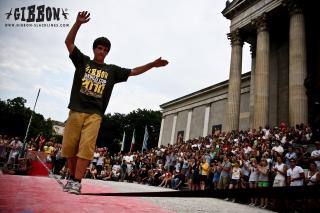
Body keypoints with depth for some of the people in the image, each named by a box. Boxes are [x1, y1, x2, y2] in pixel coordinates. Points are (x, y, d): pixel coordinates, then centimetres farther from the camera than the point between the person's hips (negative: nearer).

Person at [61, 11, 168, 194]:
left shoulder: (112, 70, 14)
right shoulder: (82, 61, 12)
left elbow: (133, 72, 13)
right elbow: (69, 42, 5)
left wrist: (152, 65, 5)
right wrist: (78, 23, -9)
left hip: (95, 114, -1)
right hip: (76, 110, 1)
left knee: (86, 147, -11)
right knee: (69, 147, 2)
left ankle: (77, 182, -8)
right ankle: (72, 177, 19)